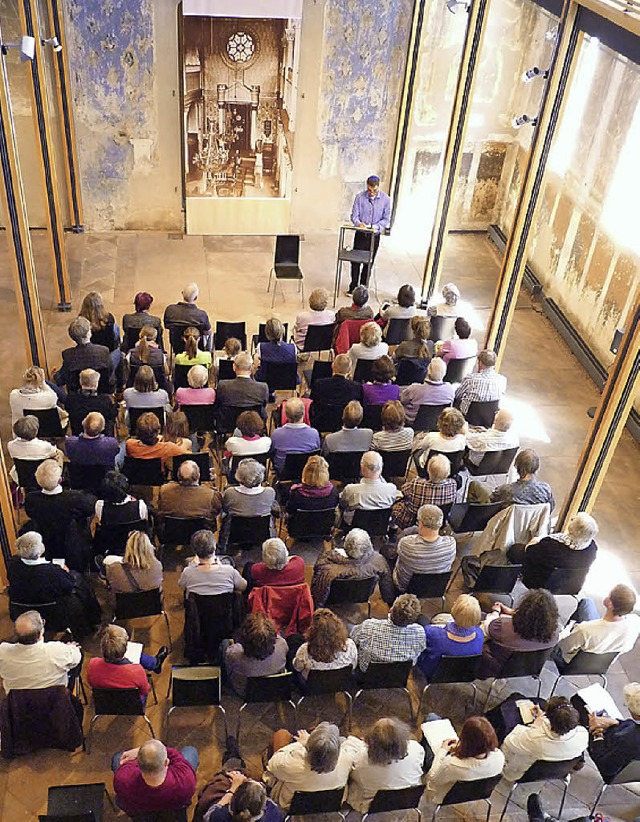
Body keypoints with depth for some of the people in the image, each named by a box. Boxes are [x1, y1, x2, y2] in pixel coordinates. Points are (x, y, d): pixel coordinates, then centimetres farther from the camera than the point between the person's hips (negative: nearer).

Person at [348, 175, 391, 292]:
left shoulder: (385, 199, -8)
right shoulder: (360, 197, -10)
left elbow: (386, 219, -4)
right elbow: (354, 215, -6)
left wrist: (376, 226, -23)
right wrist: (358, 223, -28)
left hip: (374, 236, 0)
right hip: (361, 234, 0)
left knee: (368, 264, 10)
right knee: (355, 261, 3)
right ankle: (353, 287, 18)